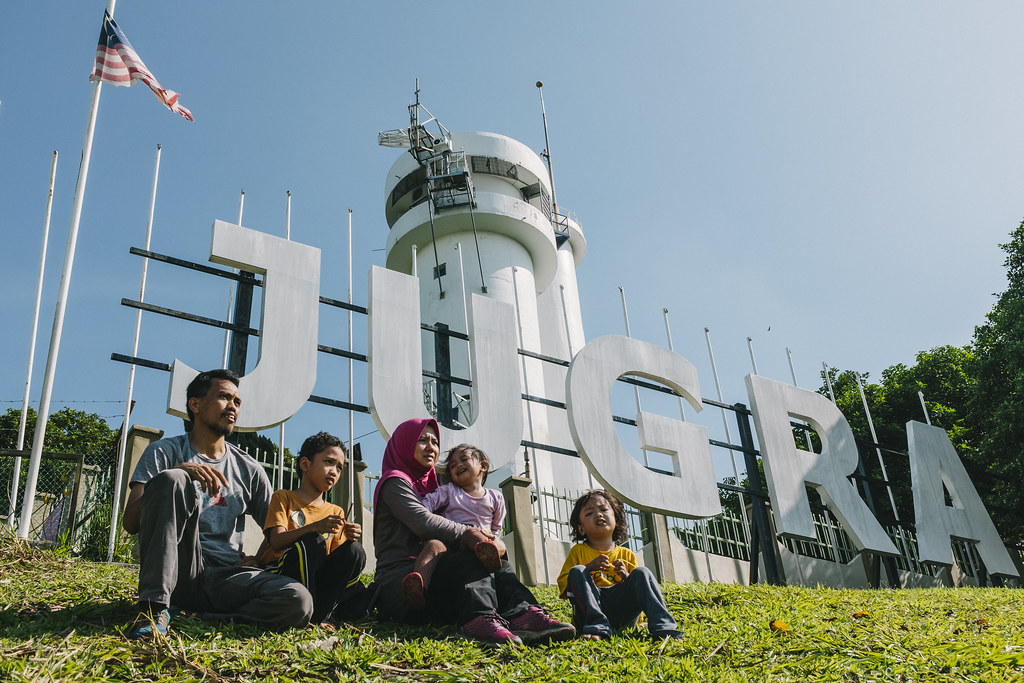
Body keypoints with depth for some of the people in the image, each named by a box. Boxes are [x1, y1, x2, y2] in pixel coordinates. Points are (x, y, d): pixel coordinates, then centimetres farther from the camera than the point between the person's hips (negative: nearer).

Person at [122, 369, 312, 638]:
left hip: (226, 576, 2)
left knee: (298, 601, -28)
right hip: (177, 572, -2)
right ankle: (155, 606, -28)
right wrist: (179, 473, -20)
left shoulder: (249, 470, 17)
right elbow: (130, 523, -6)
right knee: (171, 480, -26)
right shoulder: (165, 452, 8)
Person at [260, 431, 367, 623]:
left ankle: (320, 612, -20)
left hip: (317, 578, 5)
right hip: (277, 573, -4)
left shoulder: (335, 512, 20)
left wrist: (349, 540, -11)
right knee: (311, 541, -30)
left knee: (355, 551, -18)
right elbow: (276, 541, -12)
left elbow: (337, 560, 11)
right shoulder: (283, 497, 6)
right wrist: (315, 527, -28)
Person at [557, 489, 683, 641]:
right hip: (589, 610, -1)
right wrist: (589, 567, -11)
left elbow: (639, 588, 15)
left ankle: (662, 627, -34)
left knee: (642, 572, -17)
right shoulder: (578, 552, 14)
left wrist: (626, 576, -7)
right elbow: (563, 587, 3)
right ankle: (596, 627, -37)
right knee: (576, 571, -22)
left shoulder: (626, 555, 18)